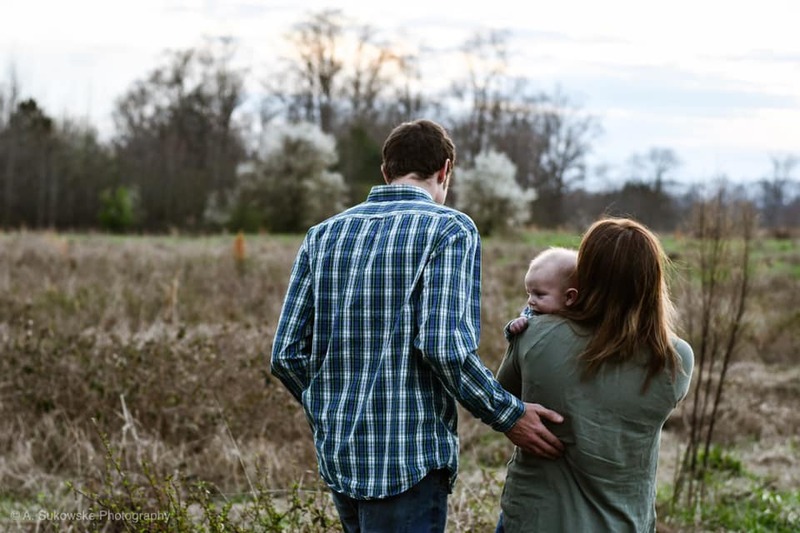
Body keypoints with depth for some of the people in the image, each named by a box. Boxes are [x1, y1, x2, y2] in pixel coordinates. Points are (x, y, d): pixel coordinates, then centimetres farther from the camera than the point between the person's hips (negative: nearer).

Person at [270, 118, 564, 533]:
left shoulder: (324, 235, 9)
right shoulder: (450, 229, -7)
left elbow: (287, 353, 6)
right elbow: (445, 345, -19)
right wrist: (510, 417, -7)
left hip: (336, 455, 6)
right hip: (409, 460, -6)